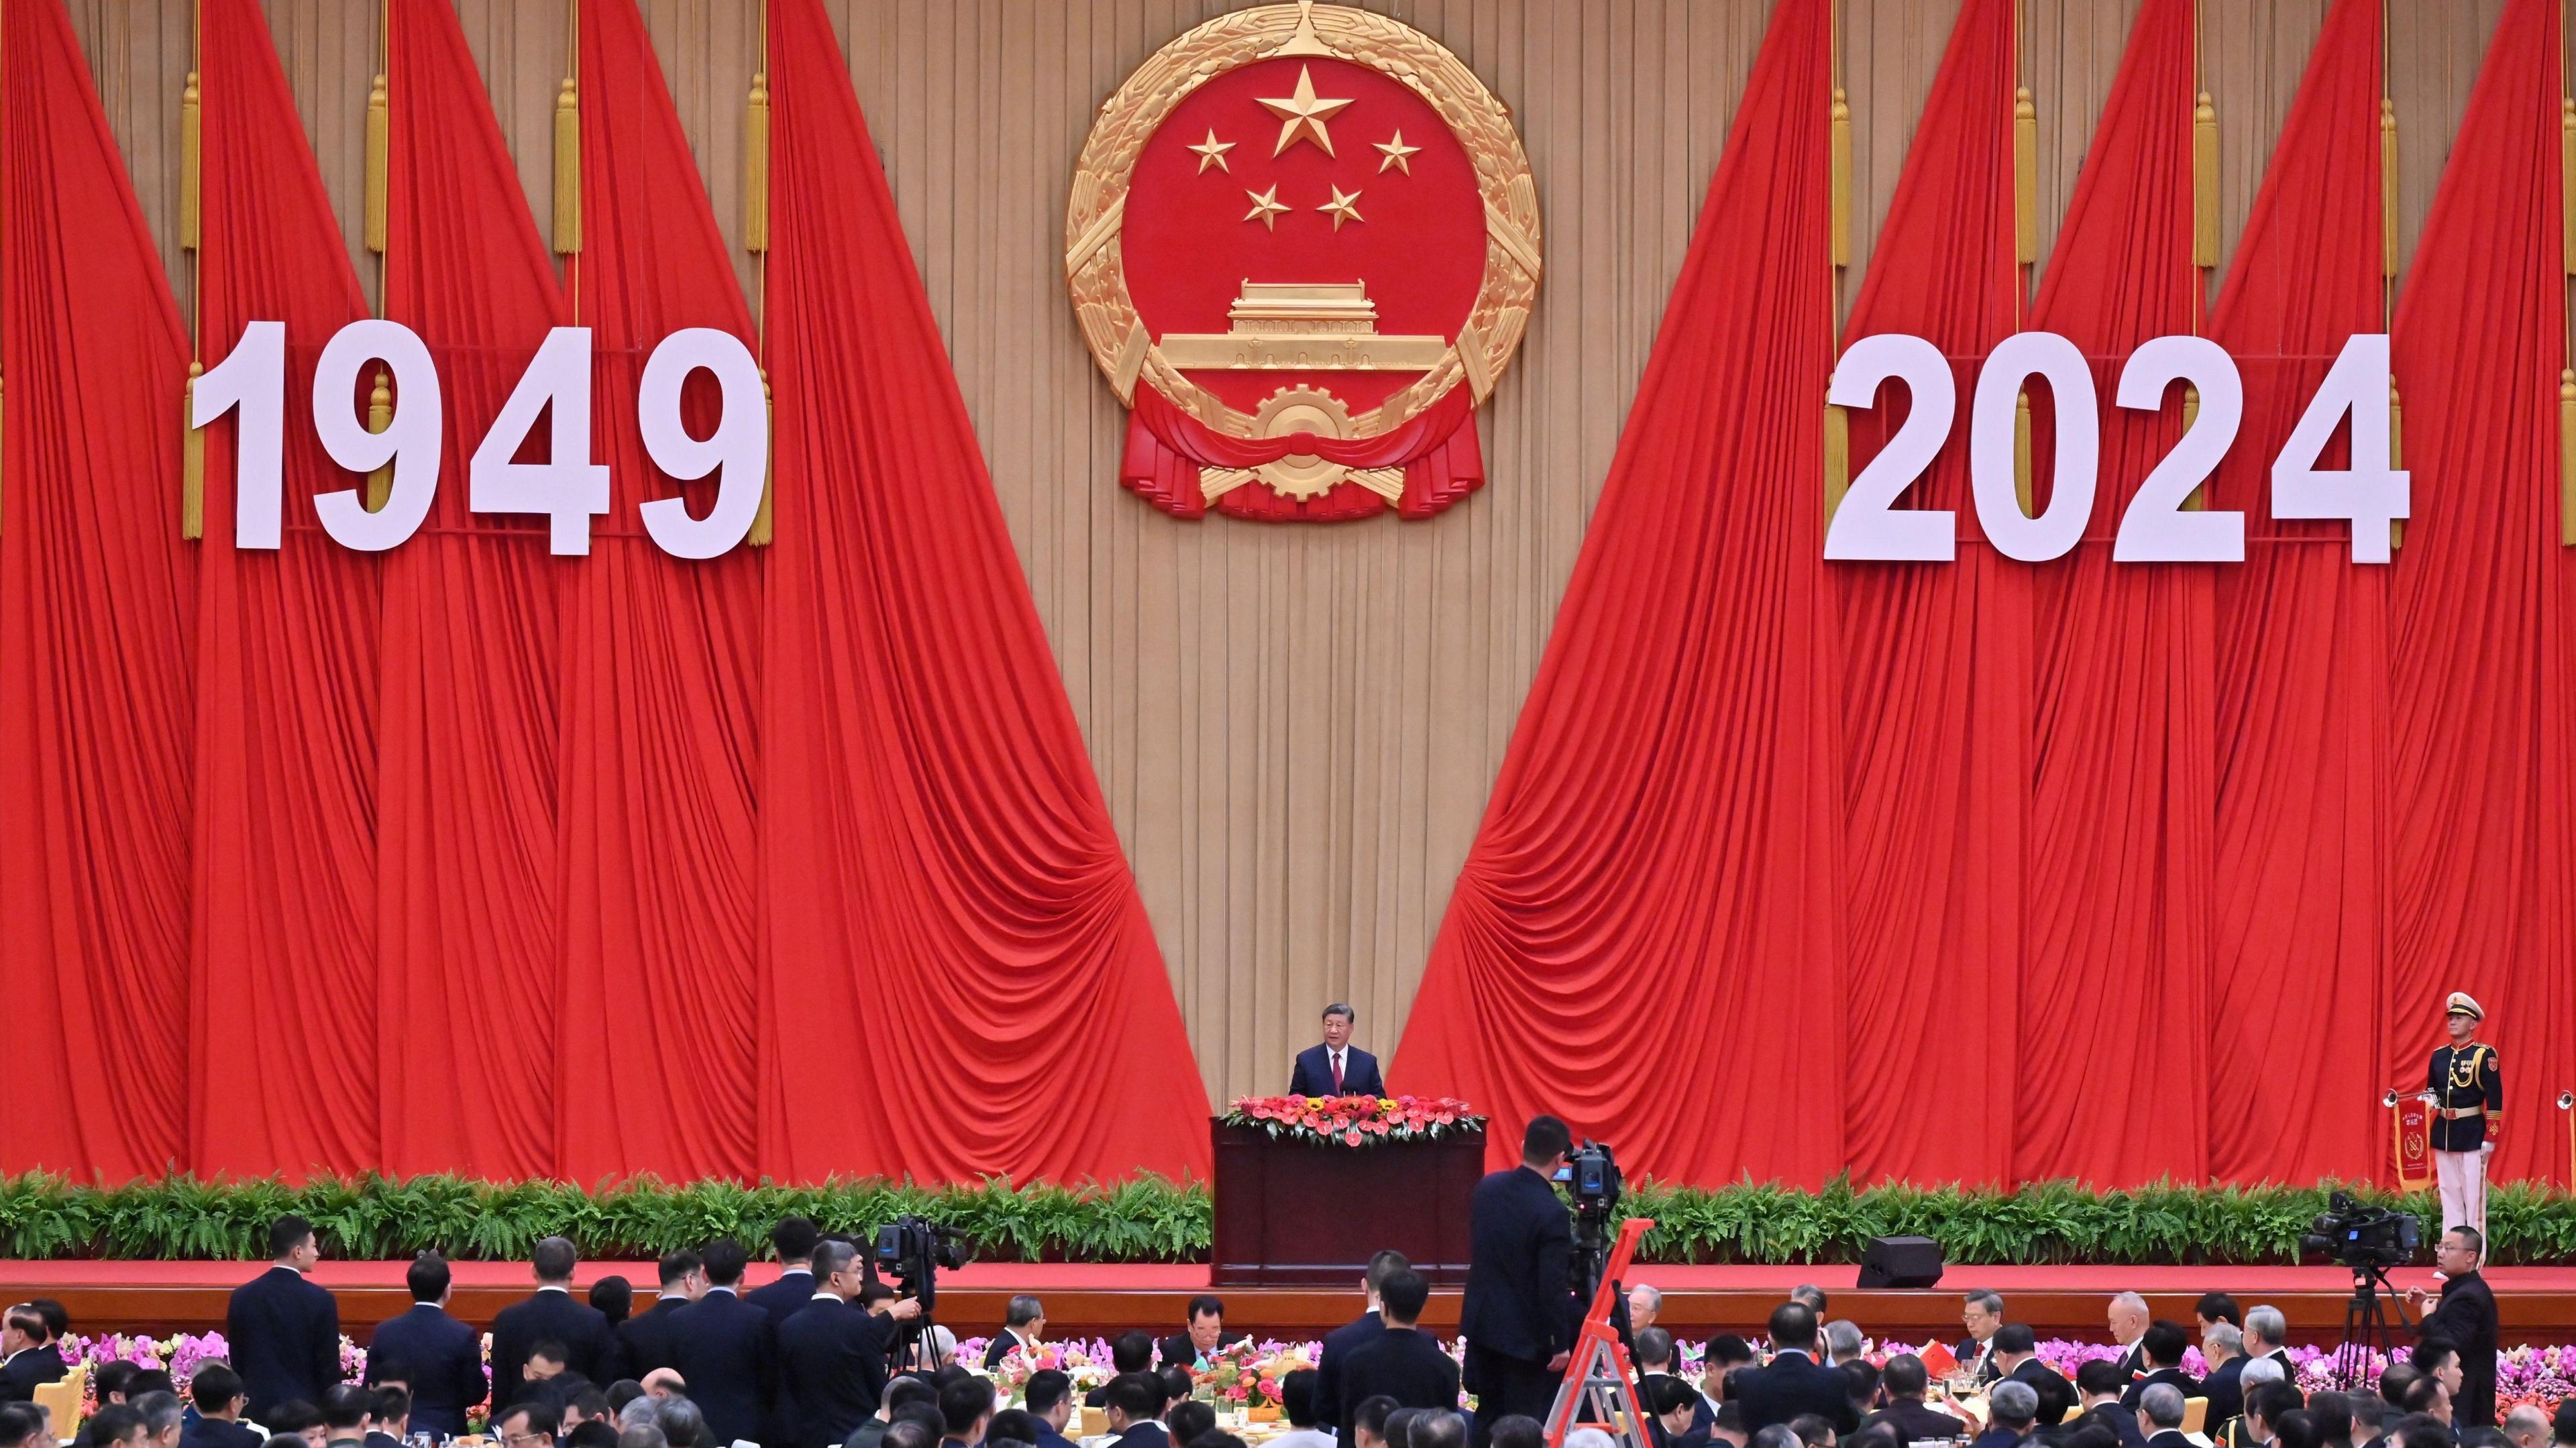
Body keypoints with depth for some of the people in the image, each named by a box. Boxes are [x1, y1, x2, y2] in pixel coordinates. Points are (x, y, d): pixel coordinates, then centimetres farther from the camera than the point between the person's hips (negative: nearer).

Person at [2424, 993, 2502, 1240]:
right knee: (2449, 1193, 9)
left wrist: (2490, 1137, -13)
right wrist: (2431, 1101, -4)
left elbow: (2495, 1099, -10)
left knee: (2473, 1195, -3)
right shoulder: (2438, 1055, 10)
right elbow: (2431, 1091, 21)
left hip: (2472, 1132, -6)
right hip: (2443, 1130, 6)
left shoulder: (2484, 1055, -8)